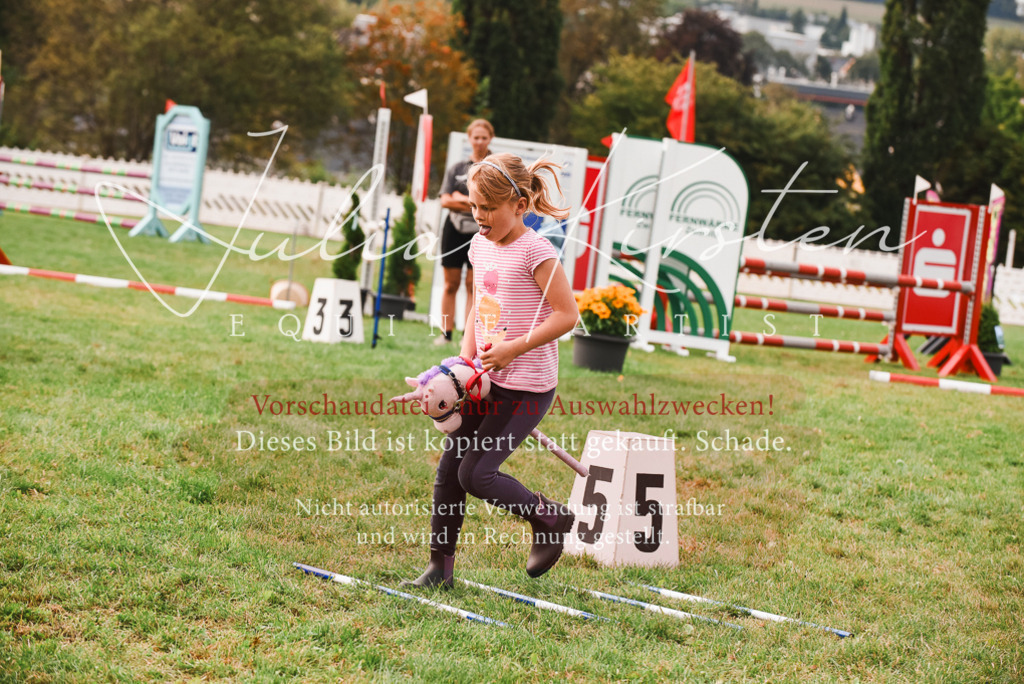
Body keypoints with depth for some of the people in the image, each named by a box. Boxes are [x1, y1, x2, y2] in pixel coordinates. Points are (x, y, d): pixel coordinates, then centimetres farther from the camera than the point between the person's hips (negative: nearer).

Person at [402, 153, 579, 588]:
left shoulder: (535, 252, -15)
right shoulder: (480, 246, 9)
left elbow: (567, 314, -17)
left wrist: (513, 348, -19)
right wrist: (466, 360, 7)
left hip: (527, 386, -8)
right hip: (486, 381, 8)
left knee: (476, 474, -9)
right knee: (449, 468, 4)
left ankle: (551, 518, 14)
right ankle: (440, 566, 15)